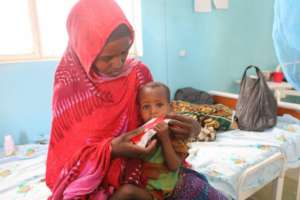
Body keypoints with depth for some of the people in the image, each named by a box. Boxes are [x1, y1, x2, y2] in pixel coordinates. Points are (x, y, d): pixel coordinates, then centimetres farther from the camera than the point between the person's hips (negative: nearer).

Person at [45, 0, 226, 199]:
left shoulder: (138, 72, -7)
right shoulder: (69, 84, -12)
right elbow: (67, 153, -9)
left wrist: (185, 126, -19)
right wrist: (109, 149, -28)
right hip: (92, 177, -1)